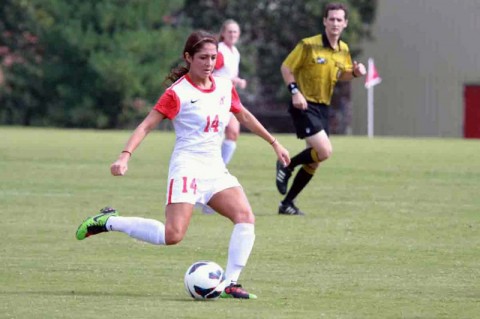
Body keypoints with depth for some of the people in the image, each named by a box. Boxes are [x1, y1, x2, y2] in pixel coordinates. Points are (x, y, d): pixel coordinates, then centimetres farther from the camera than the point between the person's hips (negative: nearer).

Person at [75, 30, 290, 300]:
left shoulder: (225, 87, 10)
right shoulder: (178, 93, -9)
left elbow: (245, 116, 27)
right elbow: (147, 125, -12)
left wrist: (274, 143, 31)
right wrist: (125, 156, -25)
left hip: (215, 168, 6)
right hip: (187, 167, -6)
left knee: (246, 217, -16)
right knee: (173, 235, -18)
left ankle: (230, 284, -13)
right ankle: (109, 221, 1)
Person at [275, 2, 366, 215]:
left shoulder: (344, 50, 7)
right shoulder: (308, 45, -12)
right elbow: (286, 67, -6)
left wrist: (355, 72, -1)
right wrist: (295, 91, -19)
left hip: (323, 108, 7)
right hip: (304, 105, -7)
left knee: (314, 161, 7)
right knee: (324, 151, -21)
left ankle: (287, 203, 18)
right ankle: (287, 165, 4)